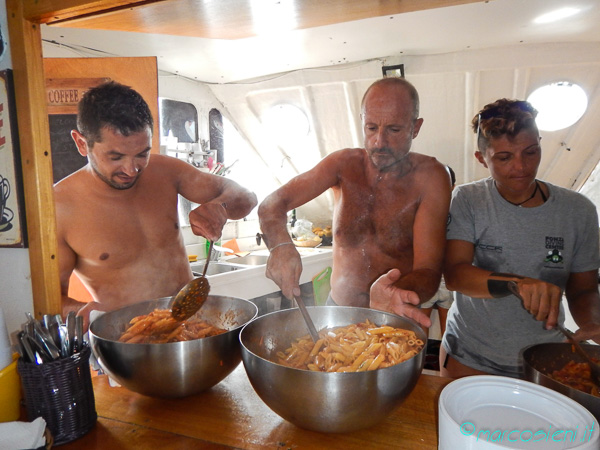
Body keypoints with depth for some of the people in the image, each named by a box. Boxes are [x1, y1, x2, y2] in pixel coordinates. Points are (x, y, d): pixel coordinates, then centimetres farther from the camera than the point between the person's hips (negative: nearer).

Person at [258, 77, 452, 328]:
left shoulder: (429, 176, -12)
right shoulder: (344, 164, -4)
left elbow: (429, 270, -19)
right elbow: (272, 204, -10)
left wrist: (394, 294, -41)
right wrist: (280, 245, -31)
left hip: (394, 320, -2)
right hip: (336, 311, 2)